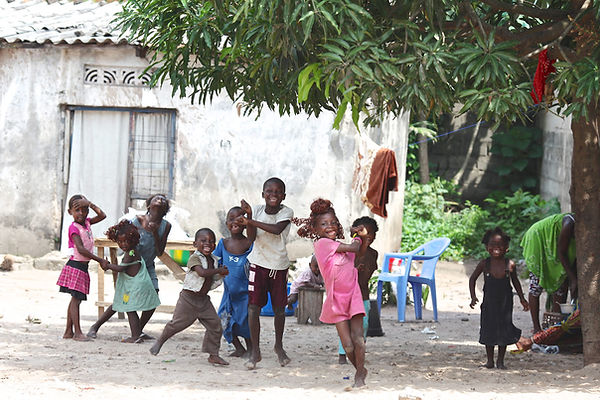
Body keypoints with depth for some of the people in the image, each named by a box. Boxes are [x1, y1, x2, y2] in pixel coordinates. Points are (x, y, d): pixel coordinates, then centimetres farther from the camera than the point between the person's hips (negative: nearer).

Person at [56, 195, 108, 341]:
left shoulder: (86, 223, 9)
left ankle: (69, 331, 12)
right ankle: (77, 332, -10)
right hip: (76, 266, -8)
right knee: (76, 299, -8)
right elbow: (81, 249, -22)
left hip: (83, 267, 8)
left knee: (75, 299, 9)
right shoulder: (74, 227, -15)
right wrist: (100, 260, -22)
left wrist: (90, 204, -1)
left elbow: (102, 216, 12)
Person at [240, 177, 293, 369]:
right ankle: (255, 350, 1)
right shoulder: (258, 210, -4)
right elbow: (252, 238, -13)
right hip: (258, 263, 1)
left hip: (279, 265, -1)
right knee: (253, 306, -6)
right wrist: (249, 217, -26)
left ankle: (279, 346, 29)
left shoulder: (286, 212, -9)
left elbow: (277, 229, -28)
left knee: (279, 308, 8)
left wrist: (252, 221, -28)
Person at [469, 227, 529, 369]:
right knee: (489, 330, 4)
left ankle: (500, 360, 14)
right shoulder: (484, 264, -6)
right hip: (489, 303, 0)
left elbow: (515, 281, 10)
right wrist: (473, 296, -6)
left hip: (505, 303, 0)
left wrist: (522, 299, 12)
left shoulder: (510, 265, -5)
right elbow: (472, 279, 4)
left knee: (504, 331, 2)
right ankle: (490, 360, 17)